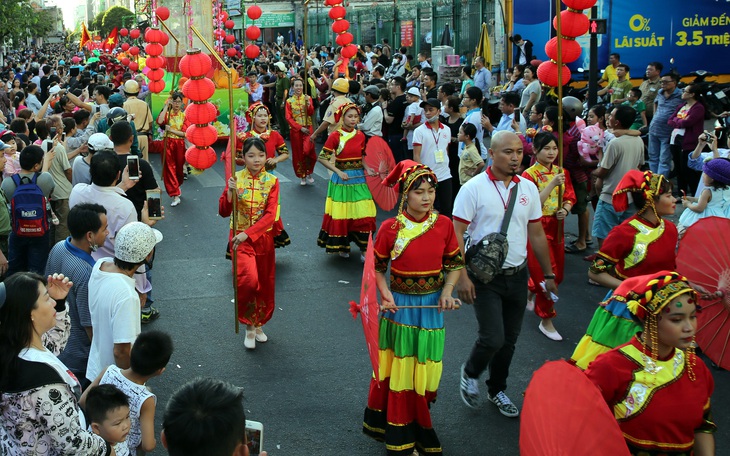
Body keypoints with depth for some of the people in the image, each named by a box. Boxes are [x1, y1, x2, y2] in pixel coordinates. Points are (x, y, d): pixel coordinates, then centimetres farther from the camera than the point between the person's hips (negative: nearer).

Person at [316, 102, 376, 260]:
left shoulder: (360, 136, 3)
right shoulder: (335, 136, -8)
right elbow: (322, 158, -9)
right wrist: (339, 171, -18)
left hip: (359, 179, 3)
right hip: (341, 179, -3)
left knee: (363, 215, 0)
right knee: (341, 215, 5)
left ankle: (364, 249, 7)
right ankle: (343, 246, 24)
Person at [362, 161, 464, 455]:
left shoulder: (444, 225, -4)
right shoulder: (391, 228, -11)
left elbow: (455, 264, 5)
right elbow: (377, 267, -2)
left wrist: (447, 291, -10)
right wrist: (385, 293, -17)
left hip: (432, 308, 2)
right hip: (400, 307, -2)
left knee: (424, 372, 12)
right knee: (399, 370, 7)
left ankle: (420, 432, 32)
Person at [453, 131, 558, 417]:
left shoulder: (528, 189, 5)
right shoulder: (474, 188, -11)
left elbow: (537, 235, 12)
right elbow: (457, 234, -12)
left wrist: (549, 275, 13)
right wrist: (462, 276, -18)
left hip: (518, 275, 5)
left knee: (509, 339, 13)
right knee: (493, 338, -12)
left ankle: (497, 390, 34)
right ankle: (470, 374, 19)